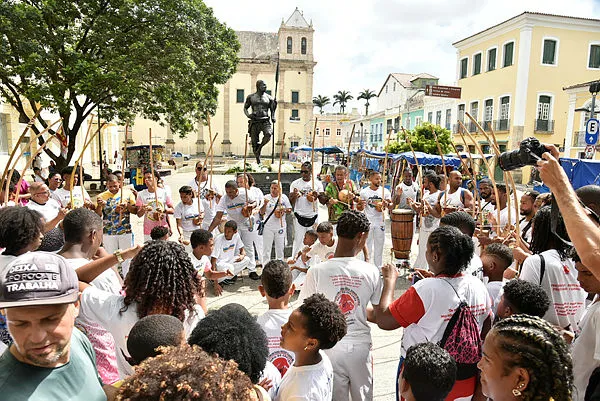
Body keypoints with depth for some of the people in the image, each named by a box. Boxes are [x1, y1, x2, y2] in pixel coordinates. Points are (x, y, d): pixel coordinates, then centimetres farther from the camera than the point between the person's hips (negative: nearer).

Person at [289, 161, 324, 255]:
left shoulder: (317, 183, 5)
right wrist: (294, 196, -20)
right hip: (299, 216, -1)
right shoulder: (295, 183, 3)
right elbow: (290, 201, 2)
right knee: (298, 240, -2)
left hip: (313, 216, 1)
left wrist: (318, 195, -17)